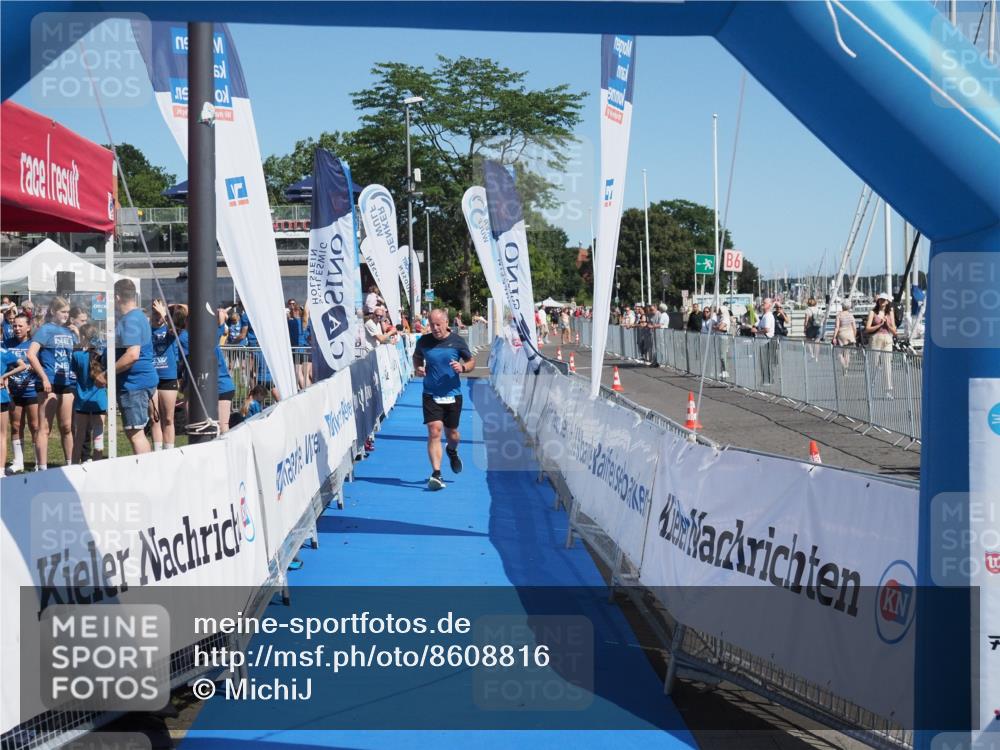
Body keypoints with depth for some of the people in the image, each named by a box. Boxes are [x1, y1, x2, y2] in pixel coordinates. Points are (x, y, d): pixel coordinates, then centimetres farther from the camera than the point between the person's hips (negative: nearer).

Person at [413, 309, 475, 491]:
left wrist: (462, 367, -15)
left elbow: (472, 361, 6)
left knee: (451, 432, 14)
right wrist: (418, 368, -3)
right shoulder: (423, 341, -2)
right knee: (434, 431, -15)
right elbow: (416, 356, 19)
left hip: (452, 394, 1)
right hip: (431, 395, -1)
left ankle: (452, 452, 51)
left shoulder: (457, 341, -5)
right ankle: (436, 474, -17)